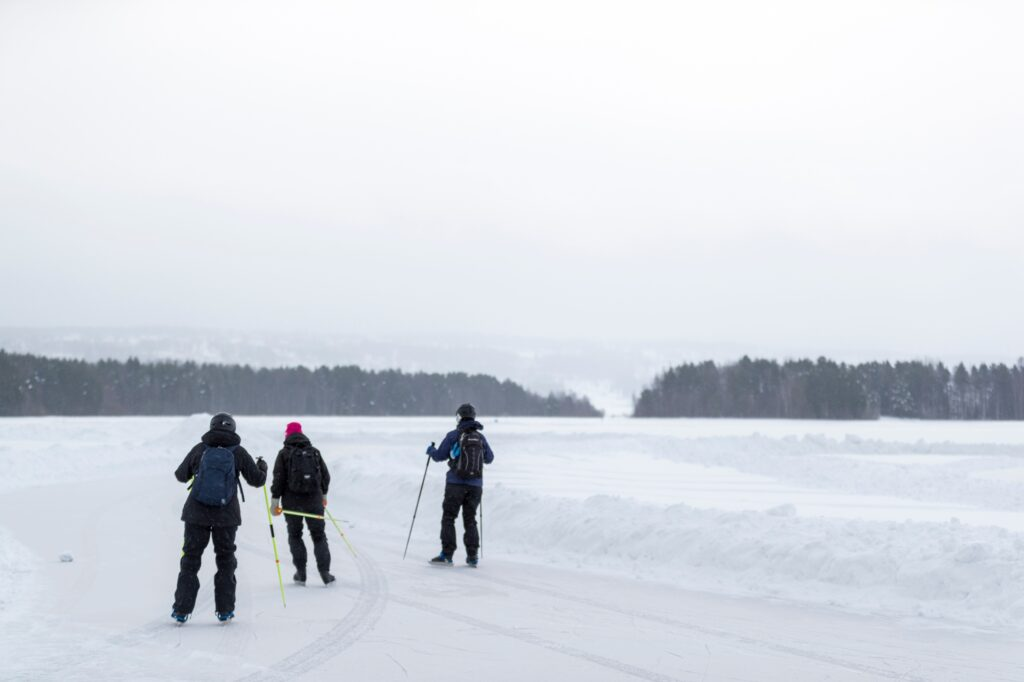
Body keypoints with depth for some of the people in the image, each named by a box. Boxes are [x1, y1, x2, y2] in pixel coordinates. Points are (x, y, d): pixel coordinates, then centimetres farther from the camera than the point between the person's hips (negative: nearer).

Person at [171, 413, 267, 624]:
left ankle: (181, 610, 5)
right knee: (226, 560, 14)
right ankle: (224, 610, 11)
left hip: (197, 513, 0)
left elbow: (181, 476, 8)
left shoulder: (200, 449, -2)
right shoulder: (238, 452, -3)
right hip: (226, 516, 0)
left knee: (190, 559, 9)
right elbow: (257, 480, 3)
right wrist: (262, 467, 25)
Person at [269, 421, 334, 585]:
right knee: (318, 535, 9)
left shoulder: (284, 453, -4)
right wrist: (323, 495, 27)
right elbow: (326, 476, 11)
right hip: (314, 501, 2)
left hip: (292, 501, -2)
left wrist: (275, 501, -5)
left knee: (295, 535, 12)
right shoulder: (315, 452, 6)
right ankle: (325, 572, 0)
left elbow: (278, 479, -9)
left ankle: (301, 572, 7)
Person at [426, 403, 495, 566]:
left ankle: (447, 554, -3)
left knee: (448, 518, 4)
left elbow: (439, 456, -1)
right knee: (470, 519, 12)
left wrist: (431, 450, 20)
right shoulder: (481, 437, 6)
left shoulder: (453, 435, -5)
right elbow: (489, 458, 18)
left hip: (456, 483, -4)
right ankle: (473, 555, 5)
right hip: (475, 485, 4)